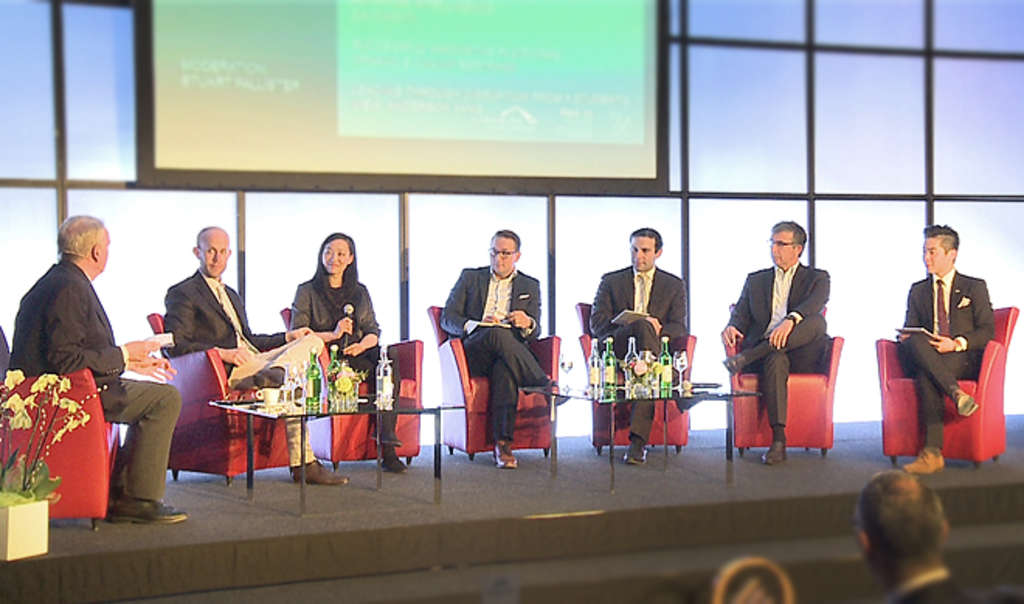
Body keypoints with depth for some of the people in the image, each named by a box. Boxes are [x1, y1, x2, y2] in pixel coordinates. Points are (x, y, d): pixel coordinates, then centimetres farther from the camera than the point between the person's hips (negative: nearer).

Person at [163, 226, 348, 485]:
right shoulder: (181, 294, 3)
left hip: (253, 360, 8)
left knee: (313, 341, -9)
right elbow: (177, 346, -9)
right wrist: (221, 353, -21)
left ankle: (273, 371, -35)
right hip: (227, 371, -8)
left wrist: (288, 337, 17)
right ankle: (303, 464, -24)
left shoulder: (232, 295, 30)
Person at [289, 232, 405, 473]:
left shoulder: (360, 292, 21)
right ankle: (385, 444, -29)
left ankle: (387, 445, -34)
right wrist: (332, 335, -14)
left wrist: (362, 345, -9)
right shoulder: (307, 291, 10)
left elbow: (374, 331, 14)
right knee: (375, 368, -35)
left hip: (358, 355, 3)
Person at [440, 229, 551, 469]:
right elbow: (447, 318, 7)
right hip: (472, 352, 0)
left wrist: (528, 324, -16)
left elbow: (534, 333, 10)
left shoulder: (530, 286, 19)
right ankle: (547, 386, -31)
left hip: (510, 355, 1)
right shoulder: (470, 277, 16)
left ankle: (503, 444, -43)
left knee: (504, 369, -39)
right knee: (498, 333, -36)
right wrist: (476, 325, -14)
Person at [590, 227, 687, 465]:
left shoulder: (674, 285, 17)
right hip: (617, 351, -1)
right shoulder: (611, 281, 15)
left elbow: (678, 328, 6)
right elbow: (597, 324, 3)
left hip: (655, 350, 1)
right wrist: (641, 326, -13)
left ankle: (638, 440, -37)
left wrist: (658, 330, -19)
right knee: (643, 325, -33)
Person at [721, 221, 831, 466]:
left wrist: (791, 321, -31)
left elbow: (815, 304, -9)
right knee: (775, 360, -37)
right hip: (767, 352, 1)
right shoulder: (756, 280, 25)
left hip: (803, 356, -1)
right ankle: (778, 439, -42)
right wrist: (732, 327, -12)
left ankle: (746, 357, -36)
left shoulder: (816, 278, 14)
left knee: (816, 322, -32)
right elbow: (741, 315, 14)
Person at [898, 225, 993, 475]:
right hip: (923, 358, 3)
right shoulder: (918, 290, 22)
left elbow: (987, 332, 2)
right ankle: (956, 393, -46)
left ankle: (932, 452, -41)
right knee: (916, 341, -35)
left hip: (964, 360, -3)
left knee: (926, 376, -36)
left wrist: (956, 343, -16)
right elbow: (910, 330, 16)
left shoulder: (975, 287, 12)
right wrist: (905, 338, -10)